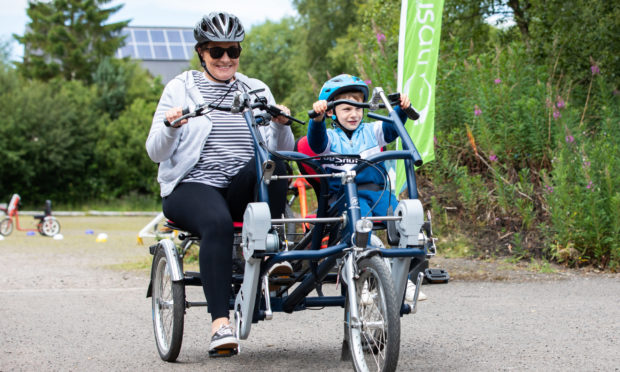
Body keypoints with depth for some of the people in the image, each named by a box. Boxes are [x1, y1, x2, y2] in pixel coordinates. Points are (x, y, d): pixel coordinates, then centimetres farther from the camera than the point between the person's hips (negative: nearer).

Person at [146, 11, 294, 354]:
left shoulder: (257, 91, 19)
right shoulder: (180, 89, 11)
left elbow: (283, 150, 12)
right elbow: (156, 152, 3)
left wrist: (282, 125, -8)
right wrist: (170, 127, -17)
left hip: (242, 190, 3)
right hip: (193, 185, -3)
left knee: (271, 164, -31)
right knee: (218, 223, -37)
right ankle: (220, 323, -42)